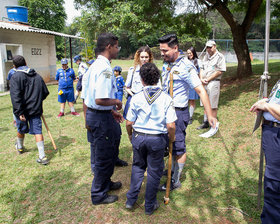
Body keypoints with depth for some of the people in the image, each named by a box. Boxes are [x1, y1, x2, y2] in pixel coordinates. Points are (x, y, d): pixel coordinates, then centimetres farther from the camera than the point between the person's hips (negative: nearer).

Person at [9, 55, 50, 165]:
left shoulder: (16, 76, -11)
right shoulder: (37, 76, 6)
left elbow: (16, 96, -21)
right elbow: (45, 92, 10)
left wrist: (19, 112, -21)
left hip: (23, 110, -3)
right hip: (35, 109, 3)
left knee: (21, 129, 19)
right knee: (37, 131, 3)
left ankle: (20, 147, 47)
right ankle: (42, 156, -2)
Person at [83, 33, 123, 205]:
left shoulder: (95, 66, 11)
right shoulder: (105, 69, -22)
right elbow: (100, 100, -30)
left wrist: (112, 111, 15)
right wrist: (117, 102, -11)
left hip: (93, 113, 10)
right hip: (101, 118, -10)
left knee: (105, 154, 25)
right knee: (104, 157, 6)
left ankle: (105, 183, 45)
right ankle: (99, 195, 25)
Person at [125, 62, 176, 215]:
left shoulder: (136, 98, -8)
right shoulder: (166, 98, -10)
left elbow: (129, 123, -4)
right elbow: (171, 125, -13)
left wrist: (130, 135, 16)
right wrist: (172, 138, 6)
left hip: (138, 137, 2)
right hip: (157, 139, -1)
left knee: (137, 167, 23)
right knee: (154, 171, 14)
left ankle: (131, 200, 30)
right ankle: (150, 206, 28)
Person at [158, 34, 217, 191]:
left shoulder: (186, 66, -17)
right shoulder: (166, 64, 8)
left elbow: (201, 91, -20)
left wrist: (210, 115, -25)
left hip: (179, 112, -8)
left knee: (178, 146, 3)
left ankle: (175, 181, 16)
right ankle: (173, 170, 37)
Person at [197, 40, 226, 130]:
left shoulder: (219, 57, -5)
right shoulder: (206, 56, 17)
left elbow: (220, 71, -13)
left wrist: (208, 79, -14)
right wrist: (201, 79, -2)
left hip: (214, 82, -7)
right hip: (204, 83, 7)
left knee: (213, 106, -4)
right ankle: (205, 122, 23)